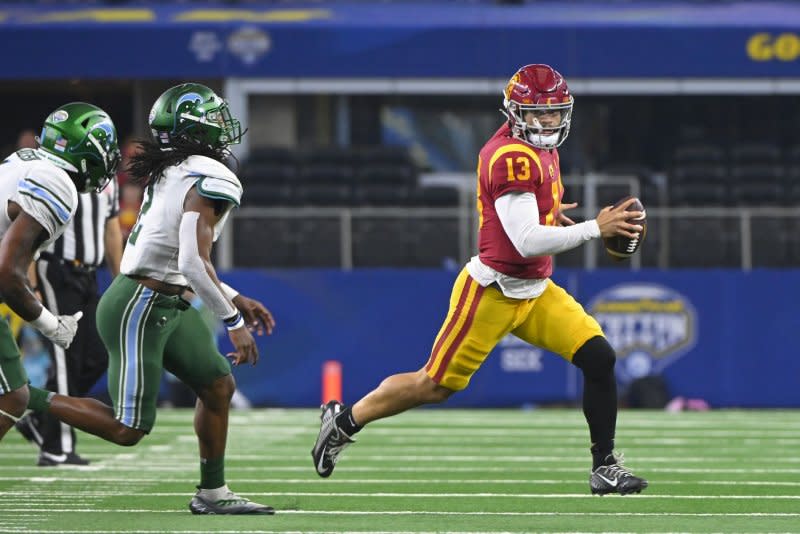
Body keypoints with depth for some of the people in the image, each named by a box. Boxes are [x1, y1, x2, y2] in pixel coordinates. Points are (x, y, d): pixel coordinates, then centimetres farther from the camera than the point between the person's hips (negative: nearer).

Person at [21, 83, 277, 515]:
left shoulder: (171, 173, 11)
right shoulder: (211, 180, -18)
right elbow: (193, 264, -25)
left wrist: (234, 299, 22)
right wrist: (234, 323, -17)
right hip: (140, 310, -10)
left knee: (218, 386, 15)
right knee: (128, 430, -5)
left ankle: (212, 493, 22)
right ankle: (27, 399, 1)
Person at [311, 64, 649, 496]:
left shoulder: (540, 147, 7)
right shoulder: (514, 158, -24)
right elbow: (527, 242, -30)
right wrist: (595, 229, -28)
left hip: (535, 292, 8)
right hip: (492, 293, -8)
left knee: (599, 359, -6)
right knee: (436, 385, 2)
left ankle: (604, 467, 2)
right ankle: (345, 420, 23)